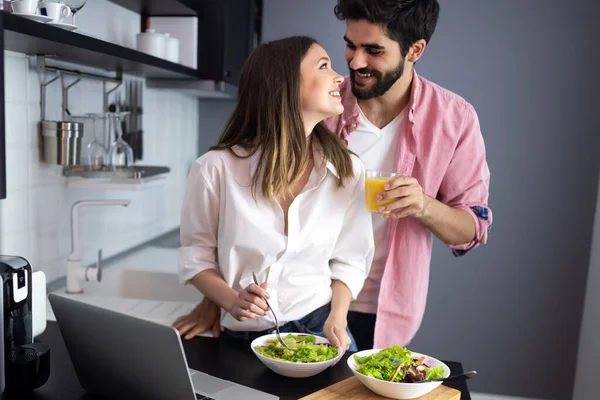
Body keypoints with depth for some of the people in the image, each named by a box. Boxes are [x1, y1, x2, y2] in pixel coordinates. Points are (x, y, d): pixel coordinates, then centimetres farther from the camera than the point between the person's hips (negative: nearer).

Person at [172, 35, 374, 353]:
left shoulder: (347, 171, -3)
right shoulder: (215, 168, -11)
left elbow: (349, 260, 4)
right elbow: (196, 255, 0)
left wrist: (337, 319, -10)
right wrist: (232, 301, -15)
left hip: (319, 329, 1)